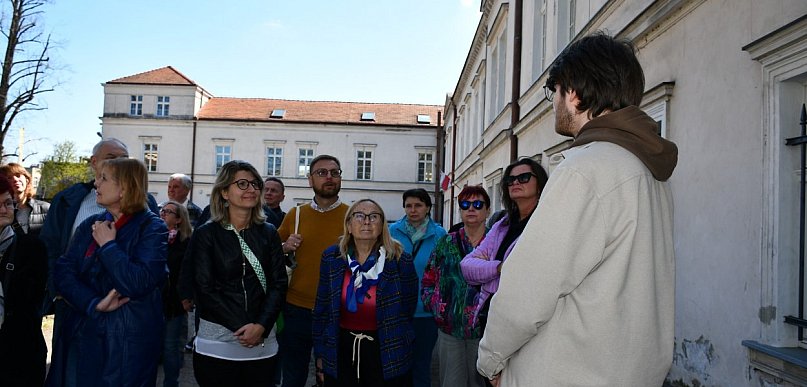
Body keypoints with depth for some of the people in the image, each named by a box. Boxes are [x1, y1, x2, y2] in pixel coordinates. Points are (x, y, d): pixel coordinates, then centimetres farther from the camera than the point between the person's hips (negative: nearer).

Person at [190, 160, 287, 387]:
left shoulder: (268, 233, 8)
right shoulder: (206, 234, 0)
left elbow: (279, 284, 3)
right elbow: (204, 289, -6)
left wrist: (261, 326, -11)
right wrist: (241, 327, -13)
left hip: (263, 342, 3)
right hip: (216, 343, -2)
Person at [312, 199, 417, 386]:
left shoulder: (400, 260, -9)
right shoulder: (332, 257, -2)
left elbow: (407, 310, 1)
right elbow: (321, 308, 5)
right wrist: (320, 354, 6)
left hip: (385, 353, -2)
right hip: (341, 349, 2)